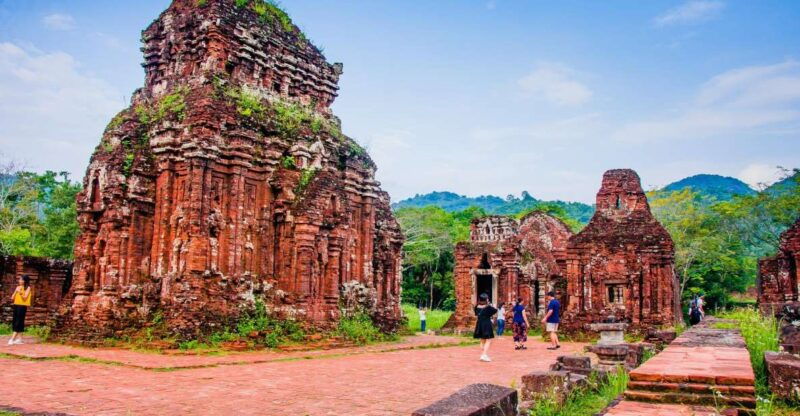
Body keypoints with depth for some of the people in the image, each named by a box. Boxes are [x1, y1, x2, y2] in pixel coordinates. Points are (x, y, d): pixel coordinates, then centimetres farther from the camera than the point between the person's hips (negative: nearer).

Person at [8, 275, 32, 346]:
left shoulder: (28, 288, -2)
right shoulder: (18, 287, 14)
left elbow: (25, 297, -11)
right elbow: (12, 298, 11)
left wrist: (20, 292, -21)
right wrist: (16, 291, -1)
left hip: (22, 306, -7)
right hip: (16, 305, 7)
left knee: (19, 322, -8)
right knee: (14, 321, 5)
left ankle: (12, 339, -10)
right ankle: (19, 338, 11)